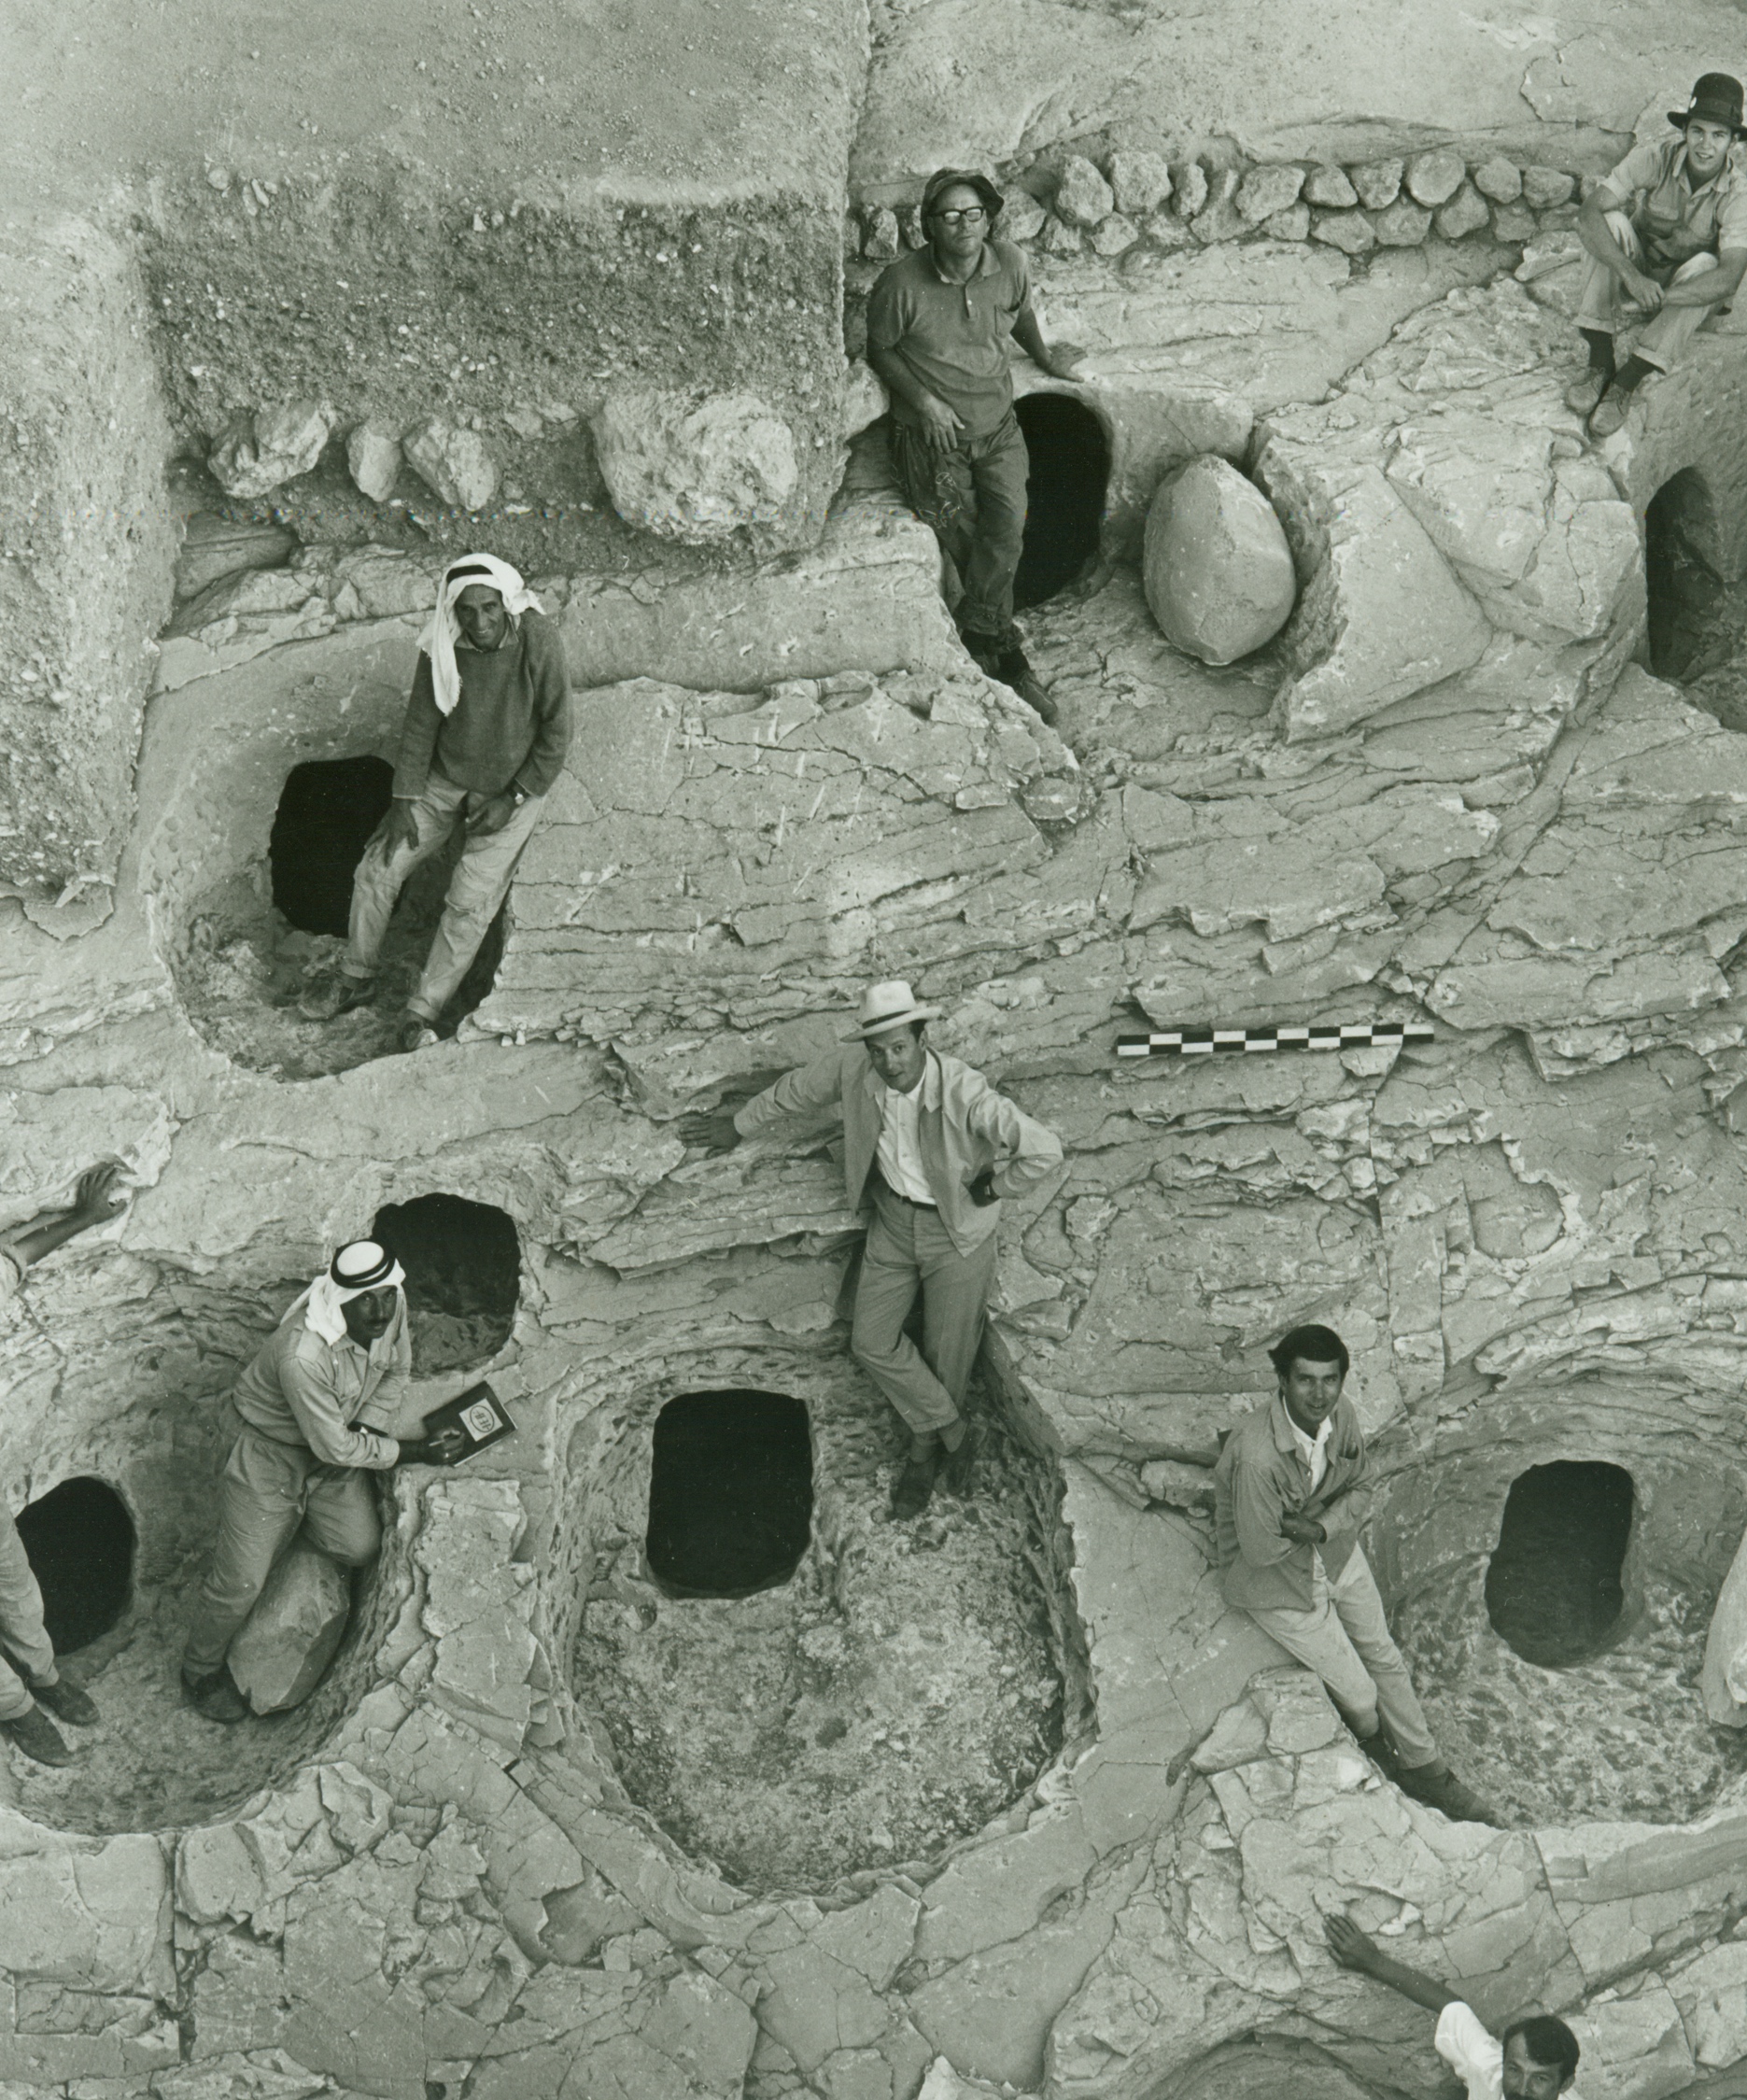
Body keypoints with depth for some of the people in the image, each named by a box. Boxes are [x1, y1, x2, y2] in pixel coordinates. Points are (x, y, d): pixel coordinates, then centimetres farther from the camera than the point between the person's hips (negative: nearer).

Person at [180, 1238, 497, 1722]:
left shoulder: (392, 1307, -20)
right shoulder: (303, 1354, -41)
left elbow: (396, 1372, 3)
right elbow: (334, 1447, -28)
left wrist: (366, 1429, -12)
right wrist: (413, 1452, -20)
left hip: (341, 1435, 6)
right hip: (269, 1451, -6)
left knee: (362, 1549, -1)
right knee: (241, 1580, -2)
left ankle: (300, 1515, 30)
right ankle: (201, 1672, 25)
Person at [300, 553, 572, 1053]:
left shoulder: (538, 642, -23)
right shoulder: (442, 647, -14)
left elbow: (556, 732, -13)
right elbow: (421, 722, -3)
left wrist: (513, 799, -14)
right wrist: (404, 800, -5)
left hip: (512, 790, -3)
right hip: (443, 781, 4)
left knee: (470, 903, -15)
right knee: (377, 870, 0)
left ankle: (423, 1012, -3)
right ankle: (356, 977, 22)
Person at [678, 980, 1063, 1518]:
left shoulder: (964, 1094, -33)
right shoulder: (852, 1068, -19)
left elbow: (1045, 1150, -34)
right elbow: (795, 1091, 2)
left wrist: (994, 1187, -17)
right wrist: (738, 1126, 16)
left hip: (959, 1230, -4)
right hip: (893, 1217, 4)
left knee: (946, 1352, 8)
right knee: (872, 1341, 1)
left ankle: (925, 1452, 34)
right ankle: (957, 1433, 18)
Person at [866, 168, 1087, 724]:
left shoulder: (1010, 265, -7)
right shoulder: (902, 284, -19)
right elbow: (880, 349, -5)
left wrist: (1045, 358, 30)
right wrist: (922, 399, -15)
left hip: (998, 425, 3)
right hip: (933, 434, -3)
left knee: (1008, 526, -13)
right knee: (964, 547, 1)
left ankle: (979, 635, 3)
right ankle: (1005, 655, 16)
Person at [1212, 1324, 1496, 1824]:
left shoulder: (1340, 1415, -17)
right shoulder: (1257, 1457, -39)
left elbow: (1351, 1489, -2)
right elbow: (1261, 1549, -27)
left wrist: (1318, 1524, -21)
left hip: (1334, 1551, 6)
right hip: (1274, 1579, -6)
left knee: (1385, 1657, 16)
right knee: (1357, 1692, 5)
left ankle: (1423, 1769, 35)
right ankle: (1371, 1742, 41)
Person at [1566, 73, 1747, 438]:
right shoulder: (1654, 160, -21)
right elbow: (1588, 214, -31)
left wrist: (1656, 299, -48)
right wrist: (1632, 277, -45)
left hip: (1690, 289, -1)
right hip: (1639, 269, 1)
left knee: (1706, 264, -34)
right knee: (1613, 222, -28)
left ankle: (1628, 381, -30)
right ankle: (1600, 363, -27)